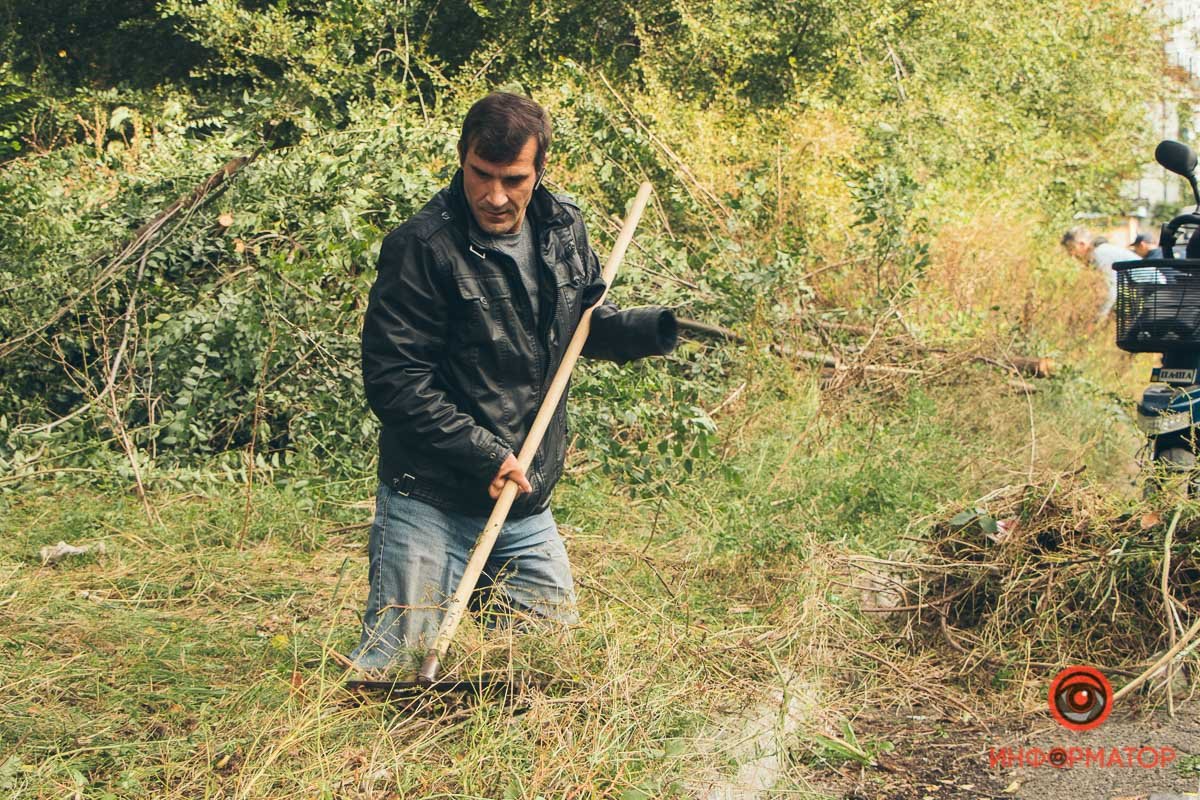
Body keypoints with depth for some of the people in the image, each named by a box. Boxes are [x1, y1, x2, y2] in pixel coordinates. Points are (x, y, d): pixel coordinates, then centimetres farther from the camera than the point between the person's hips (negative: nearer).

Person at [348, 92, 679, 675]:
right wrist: (485, 456, -22)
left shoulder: (563, 229, 3)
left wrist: (655, 328, -1)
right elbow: (392, 380, -19)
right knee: (391, 671, -6)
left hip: (527, 507, 6)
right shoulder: (423, 247, -17)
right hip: (431, 502, -6)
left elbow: (586, 322, 20)